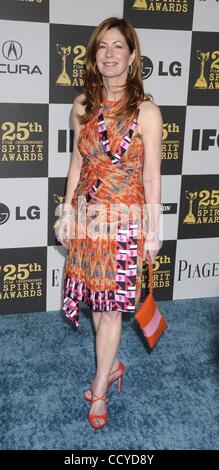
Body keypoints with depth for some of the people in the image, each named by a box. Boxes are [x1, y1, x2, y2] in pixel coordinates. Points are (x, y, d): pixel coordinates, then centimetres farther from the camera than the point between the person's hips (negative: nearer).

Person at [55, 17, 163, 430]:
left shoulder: (146, 111, -9)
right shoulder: (82, 105, 4)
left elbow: (151, 176, -7)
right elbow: (77, 162, 10)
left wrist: (153, 229, -5)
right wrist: (67, 212, 10)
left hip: (124, 218, -4)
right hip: (86, 215, 5)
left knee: (110, 306, 4)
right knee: (97, 301, 15)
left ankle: (100, 389, 20)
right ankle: (112, 365, 38)